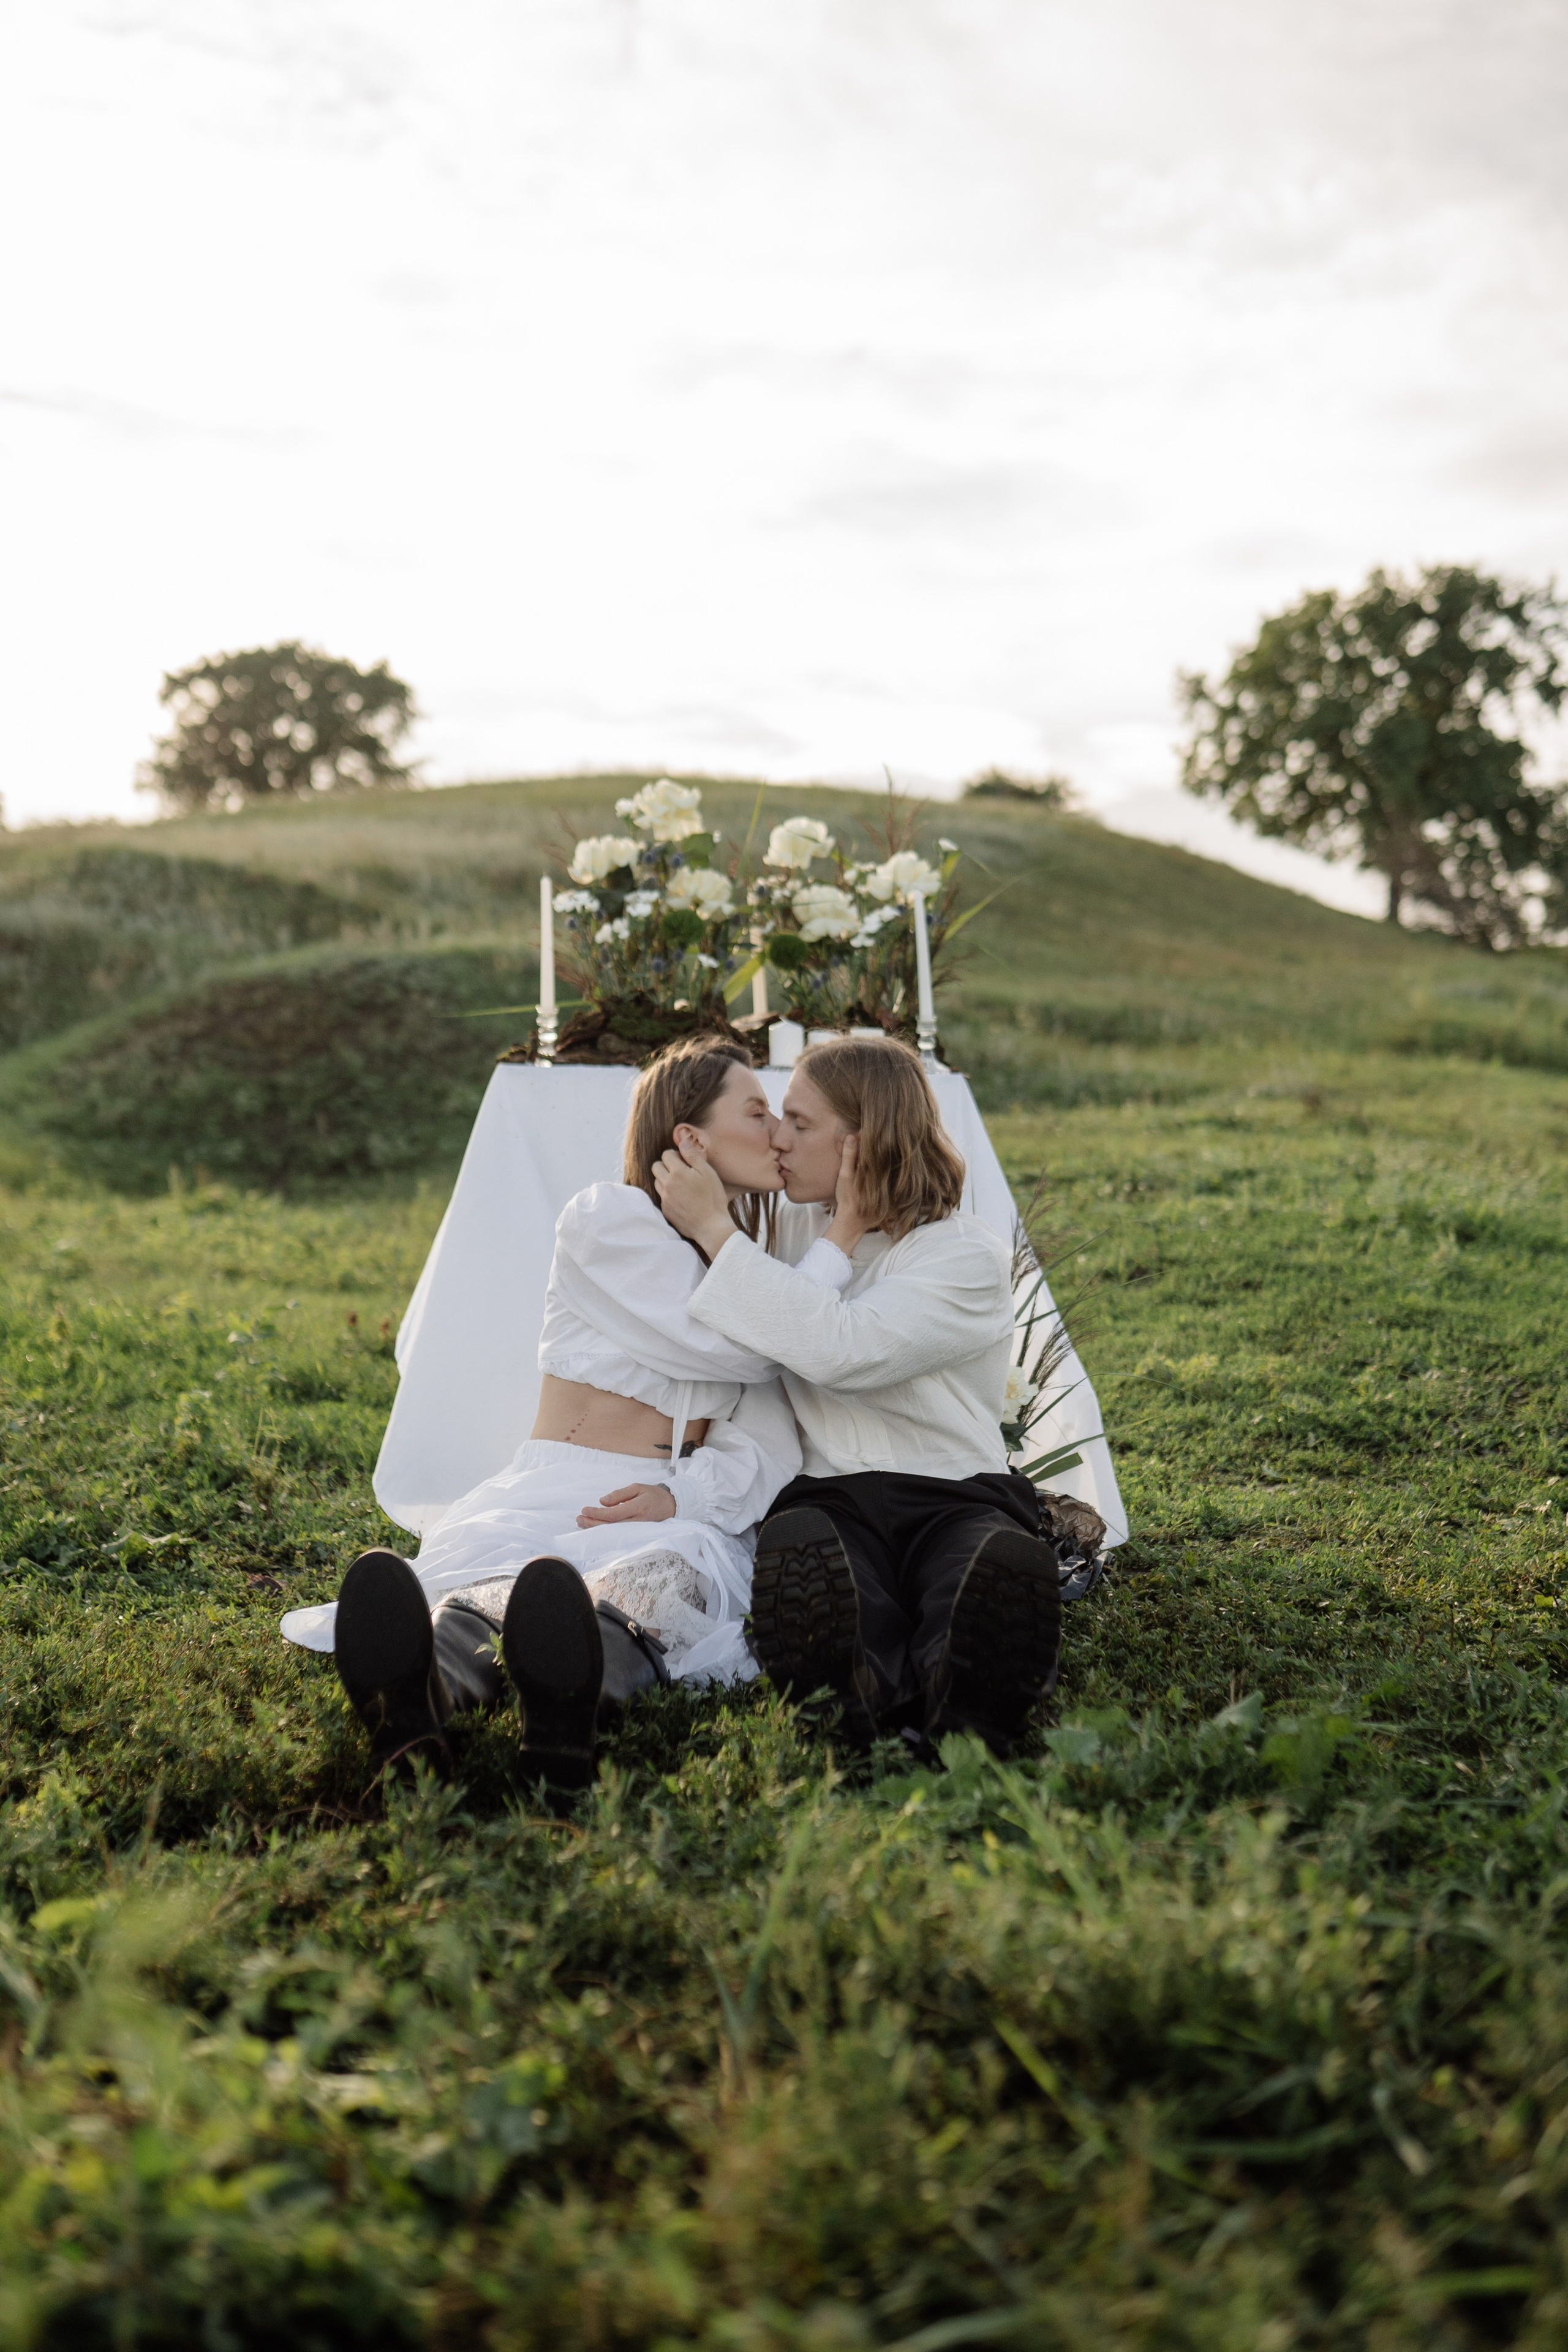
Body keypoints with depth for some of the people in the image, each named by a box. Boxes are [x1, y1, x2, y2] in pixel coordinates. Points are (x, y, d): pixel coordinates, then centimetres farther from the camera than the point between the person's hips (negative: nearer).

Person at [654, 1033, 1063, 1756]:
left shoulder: (969, 1255, 1)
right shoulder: (794, 1234, 21)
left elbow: (838, 1348, -17)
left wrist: (714, 1229, -10)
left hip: (955, 1498, -2)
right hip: (828, 1498, 2)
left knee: (1003, 1564, -39)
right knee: (796, 1553, -36)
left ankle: (961, 1695, -68)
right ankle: (887, 1689, -64)